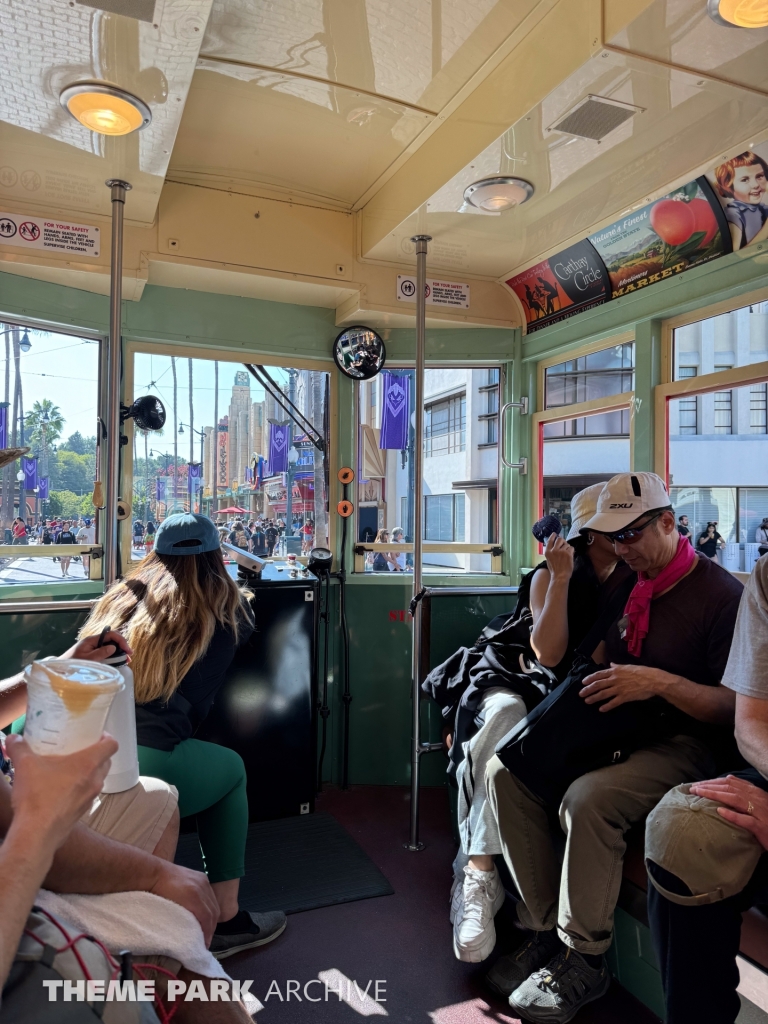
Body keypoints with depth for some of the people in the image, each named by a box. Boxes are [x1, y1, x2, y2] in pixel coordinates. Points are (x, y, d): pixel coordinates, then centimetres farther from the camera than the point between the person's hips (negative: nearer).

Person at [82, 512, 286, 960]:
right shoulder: (223, 605, 10)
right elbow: (246, 624, 34)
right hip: (142, 763, -5)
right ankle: (225, 919, 27)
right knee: (232, 769, 24)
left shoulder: (122, 594, 20)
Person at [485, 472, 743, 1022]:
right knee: (505, 768, -13)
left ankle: (583, 959, -10)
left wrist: (661, 682, -26)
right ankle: (547, 926, -1)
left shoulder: (721, 593, -9)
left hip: (682, 744, -7)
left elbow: (737, 706, -14)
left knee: (588, 799, -34)